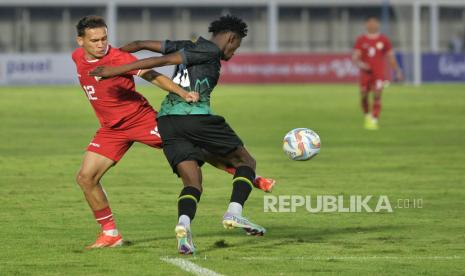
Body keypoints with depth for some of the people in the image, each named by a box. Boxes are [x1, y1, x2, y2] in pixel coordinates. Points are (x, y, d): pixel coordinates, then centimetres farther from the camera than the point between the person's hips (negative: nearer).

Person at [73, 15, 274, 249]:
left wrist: (182, 93, -47)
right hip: (112, 129, 5)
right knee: (85, 177, -6)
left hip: (142, 118, -5)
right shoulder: (77, 57, -3)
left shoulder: (117, 57, -21)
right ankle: (110, 234, 8)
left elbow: (151, 75, -31)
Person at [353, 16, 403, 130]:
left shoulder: (384, 40, 5)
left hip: (379, 73, -1)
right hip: (365, 72, 1)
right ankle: (367, 116, 31)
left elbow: (390, 57, 11)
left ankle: (374, 120, -16)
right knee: (364, 97, 5)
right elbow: (355, 56, -1)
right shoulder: (361, 40, 4)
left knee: (377, 96, -15)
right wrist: (360, 64, -23)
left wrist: (397, 71, 8)